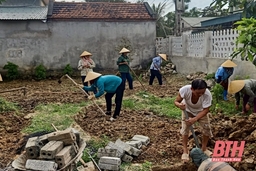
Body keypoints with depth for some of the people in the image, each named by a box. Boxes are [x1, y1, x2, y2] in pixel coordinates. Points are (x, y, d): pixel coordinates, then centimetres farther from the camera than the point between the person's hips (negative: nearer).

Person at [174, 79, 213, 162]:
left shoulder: (207, 94, -42)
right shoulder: (185, 89, -41)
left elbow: (206, 110, -32)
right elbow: (176, 101, -26)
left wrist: (195, 119, -47)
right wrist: (179, 105, -51)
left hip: (201, 111, 1)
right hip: (187, 110, 0)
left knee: (207, 127, -4)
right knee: (185, 128, -8)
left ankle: (204, 148, 20)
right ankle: (185, 151, 7)